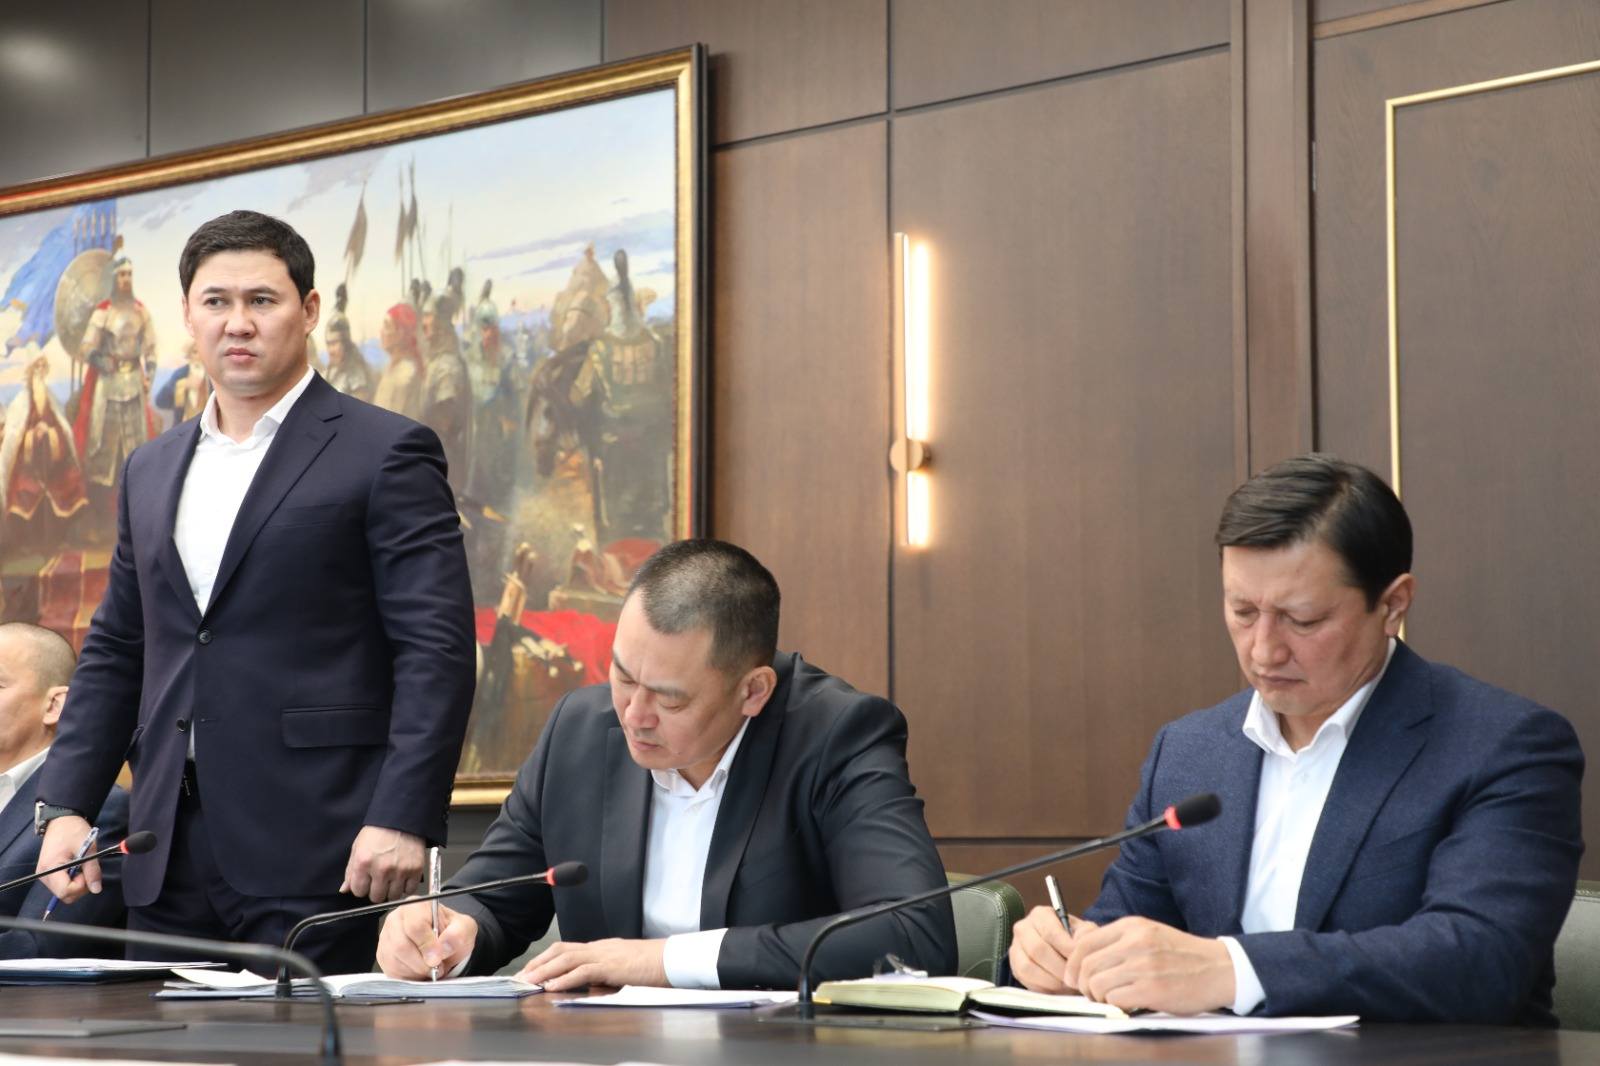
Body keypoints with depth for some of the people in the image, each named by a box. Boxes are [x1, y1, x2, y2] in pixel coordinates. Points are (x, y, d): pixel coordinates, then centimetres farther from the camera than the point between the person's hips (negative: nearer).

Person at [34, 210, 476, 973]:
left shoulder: (386, 454, -2)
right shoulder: (152, 470, 17)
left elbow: (436, 647, -9)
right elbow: (115, 650, 20)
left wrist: (403, 818, -18)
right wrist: (66, 804, 8)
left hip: (315, 853, -6)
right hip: (171, 864, 6)